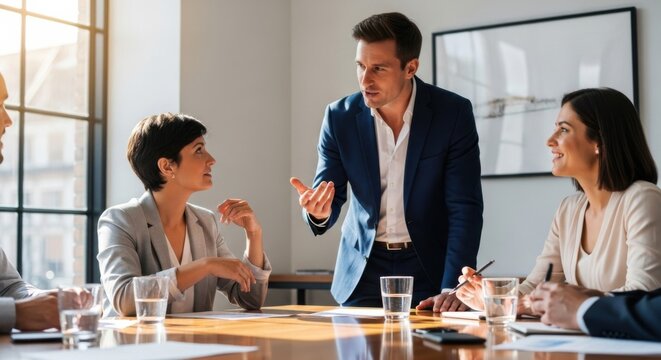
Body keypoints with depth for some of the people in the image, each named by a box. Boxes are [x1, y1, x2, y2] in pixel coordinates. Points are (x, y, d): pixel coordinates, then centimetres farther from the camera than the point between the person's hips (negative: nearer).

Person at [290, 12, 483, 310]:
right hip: (362, 271, 2)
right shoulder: (339, 117, -8)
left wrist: (452, 288, -24)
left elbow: (465, 208, -15)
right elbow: (330, 203, -3)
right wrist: (318, 212, -28)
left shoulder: (454, 113, -14)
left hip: (429, 265, -1)